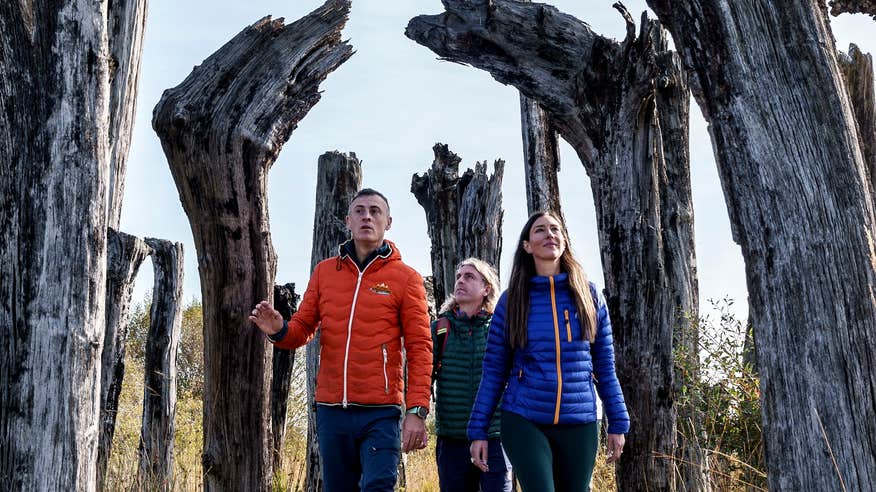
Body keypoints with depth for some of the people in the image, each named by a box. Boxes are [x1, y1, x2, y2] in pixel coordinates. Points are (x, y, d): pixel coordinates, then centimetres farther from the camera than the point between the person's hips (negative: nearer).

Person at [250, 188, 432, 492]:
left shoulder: (406, 278, 1)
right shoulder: (324, 271, 11)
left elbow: (420, 348, -4)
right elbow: (302, 330, 13)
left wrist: (417, 411, -12)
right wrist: (279, 331, -12)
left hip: (380, 413, -3)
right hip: (331, 410, 4)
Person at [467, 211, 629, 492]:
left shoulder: (589, 295, 5)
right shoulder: (512, 300, 1)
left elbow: (605, 366, 8)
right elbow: (494, 371, 3)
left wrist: (618, 423, 4)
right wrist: (478, 430, -1)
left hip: (579, 424, 2)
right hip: (524, 422, -2)